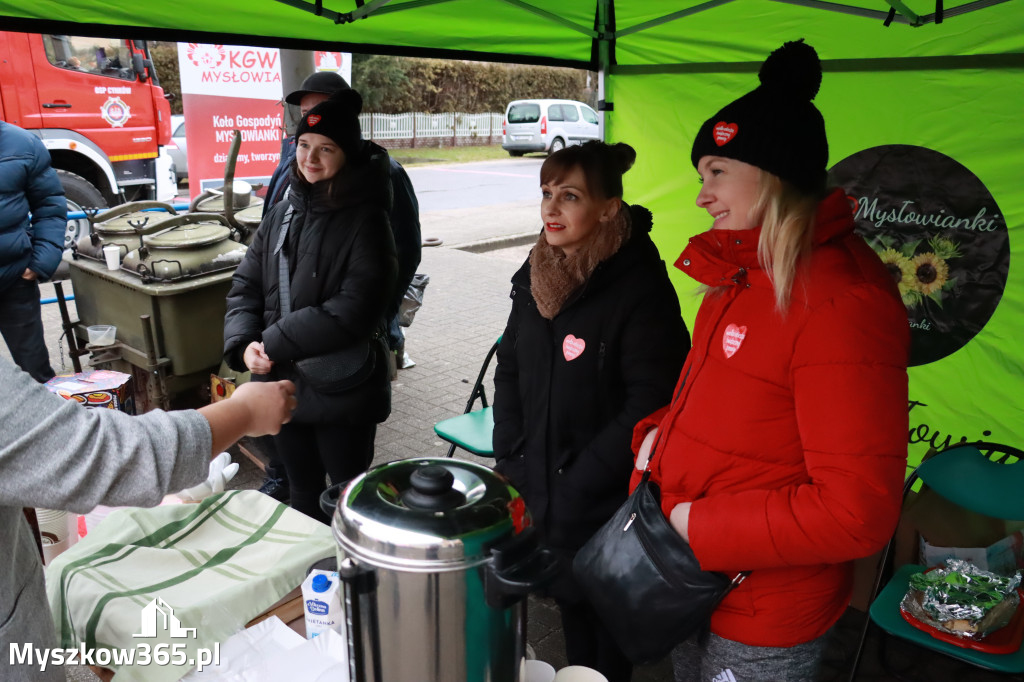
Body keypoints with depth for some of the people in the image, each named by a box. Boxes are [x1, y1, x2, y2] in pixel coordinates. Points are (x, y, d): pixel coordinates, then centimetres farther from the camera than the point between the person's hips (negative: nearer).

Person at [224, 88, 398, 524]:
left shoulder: (364, 220, -12)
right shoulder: (281, 215, 8)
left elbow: (354, 310, -21)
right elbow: (246, 287, 8)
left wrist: (274, 342, -17)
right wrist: (243, 344, -10)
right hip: (283, 384, 6)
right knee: (302, 495, 22)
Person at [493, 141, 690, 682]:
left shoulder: (640, 288, -19)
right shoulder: (534, 276, 2)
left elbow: (648, 405, -19)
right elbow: (509, 371, 9)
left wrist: (575, 485, -17)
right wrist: (510, 462, 1)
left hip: (605, 502, -6)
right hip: (539, 491, 6)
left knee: (605, 621, 13)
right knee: (568, 602, 23)